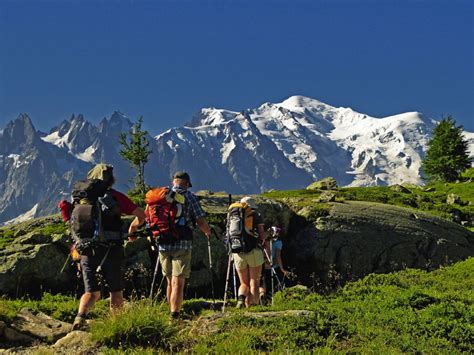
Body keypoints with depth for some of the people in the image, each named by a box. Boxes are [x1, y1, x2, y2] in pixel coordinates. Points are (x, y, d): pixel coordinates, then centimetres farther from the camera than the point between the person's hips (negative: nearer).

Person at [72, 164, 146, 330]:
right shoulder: (115, 196, -3)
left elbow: (74, 222, 7)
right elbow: (141, 215, -5)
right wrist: (132, 229, 14)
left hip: (88, 252, 3)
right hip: (110, 251, -3)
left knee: (91, 292, 10)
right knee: (116, 291, 13)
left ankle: (80, 316, -14)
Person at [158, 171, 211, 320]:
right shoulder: (189, 197, -3)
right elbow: (201, 221, -6)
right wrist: (208, 232, 13)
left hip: (163, 245, 5)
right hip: (182, 244, -4)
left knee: (170, 281, 17)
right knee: (178, 283, -4)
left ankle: (172, 313, 26)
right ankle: (174, 316, -10)